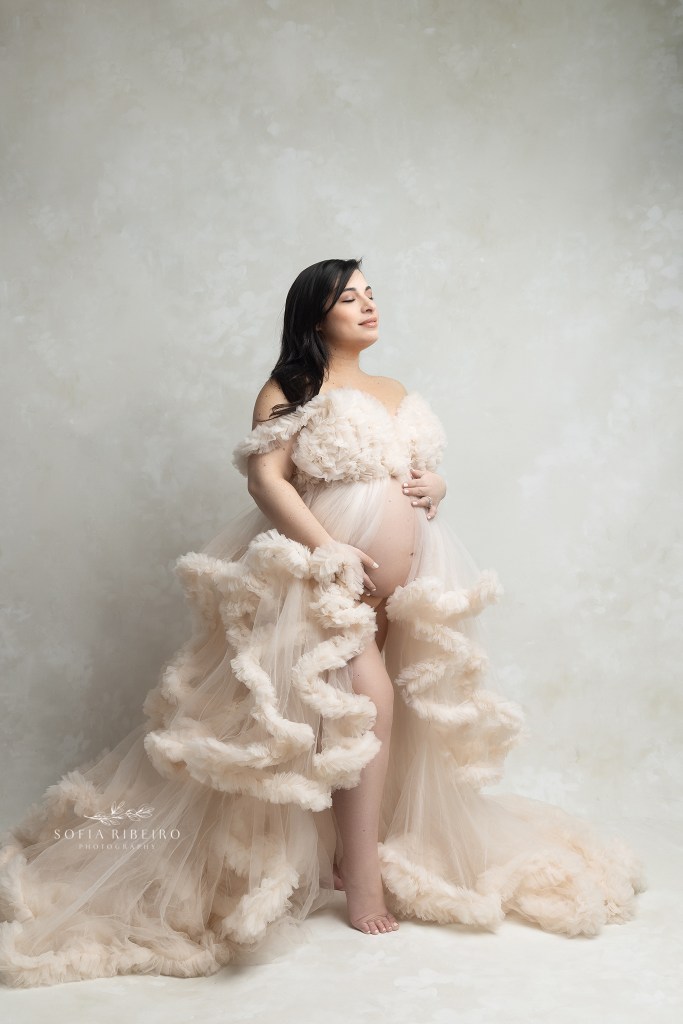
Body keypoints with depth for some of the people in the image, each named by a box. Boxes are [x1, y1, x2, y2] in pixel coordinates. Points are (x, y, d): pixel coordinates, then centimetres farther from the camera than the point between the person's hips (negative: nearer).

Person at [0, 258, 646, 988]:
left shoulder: (398, 396, 20)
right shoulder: (289, 392, 1)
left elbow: (425, 474, 28)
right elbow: (265, 477, -11)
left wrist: (434, 489, 3)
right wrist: (331, 550, -21)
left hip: (404, 581, 7)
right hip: (328, 579, -7)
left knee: (403, 717, 7)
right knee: (368, 700, -18)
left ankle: (357, 857, 23)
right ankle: (363, 883, -7)